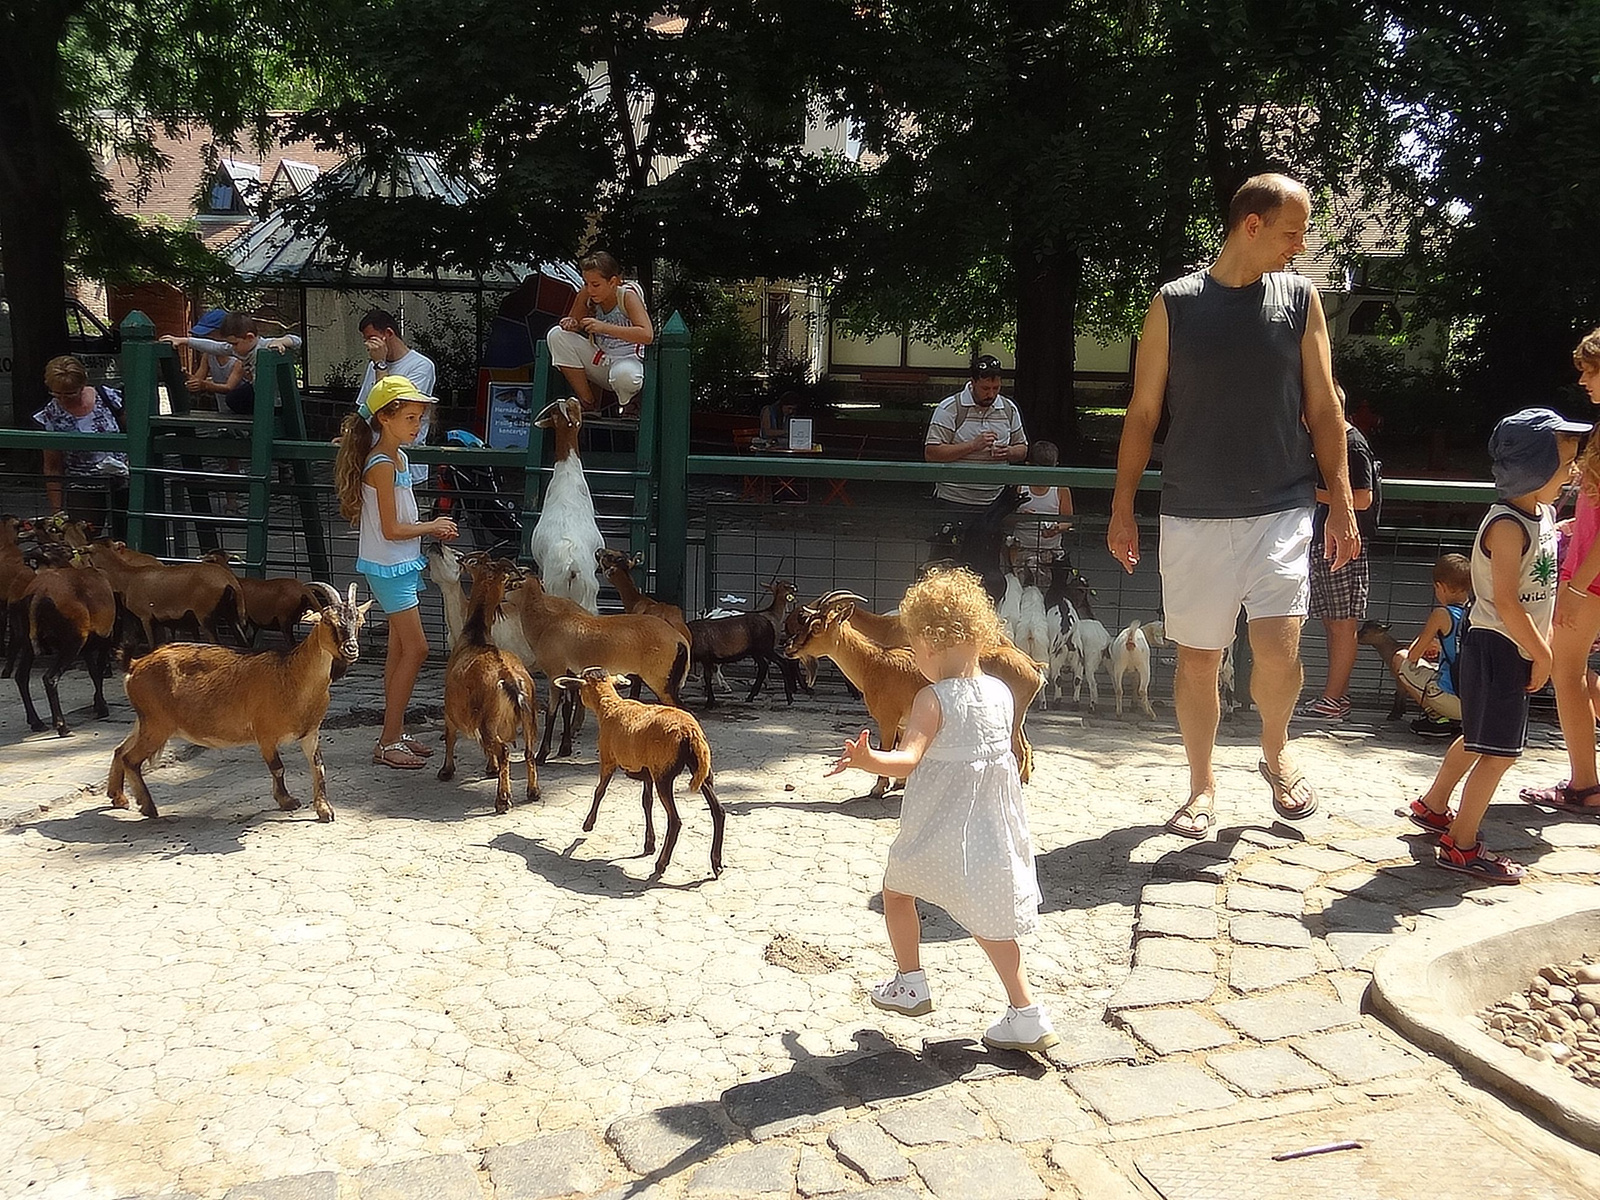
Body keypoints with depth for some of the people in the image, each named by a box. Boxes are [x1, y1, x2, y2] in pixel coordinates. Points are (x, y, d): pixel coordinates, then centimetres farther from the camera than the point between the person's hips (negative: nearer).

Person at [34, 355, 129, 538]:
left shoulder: (107, 397, -5)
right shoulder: (50, 417, -4)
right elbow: (52, 468, 1)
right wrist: (58, 511, -1)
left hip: (123, 483, 1)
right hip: (82, 490, -1)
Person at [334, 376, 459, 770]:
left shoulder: (398, 457, 10)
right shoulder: (382, 465, -19)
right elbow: (391, 529, -20)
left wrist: (433, 529, 3)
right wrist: (432, 527, -7)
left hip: (401, 565, 10)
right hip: (388, 567, -10)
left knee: (400, 648, 12)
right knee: (415, 648, -9)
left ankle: (395, 733, 20)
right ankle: (388, 742, -2)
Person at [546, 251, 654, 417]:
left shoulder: (627, 296, -17)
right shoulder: (587, 296, -4)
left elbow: (647, 335, -29)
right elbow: (574, 322, 10)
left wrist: (604, 327, -34)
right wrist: (571, 325, -17)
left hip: (628, 361, -6)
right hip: (599, 363, 6)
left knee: (624, 375, -42)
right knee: (557, 335, -12)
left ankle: (628, 401, 1)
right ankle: (588, 403, -7)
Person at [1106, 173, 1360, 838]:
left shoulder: (1300, 298, 5)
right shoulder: (1173, 304, 0)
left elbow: (1323, 407, 8)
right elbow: (1142, 413, 4)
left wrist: (1341, 503, 3)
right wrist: (1123, 508, 2)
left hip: (1280, 510, 0)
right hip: (1192, 516, 0)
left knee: (1278, 647, -12)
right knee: (1197, 657, 6)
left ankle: (1275, 754, 18)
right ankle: (1202, 784, 25)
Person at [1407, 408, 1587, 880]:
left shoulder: (1543, 513, 8)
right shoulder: (1508, 526, -21)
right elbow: (1505, 601, -23)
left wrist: (1544, 643, 13)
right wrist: (1542, 654, -16)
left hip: (1518, 648, 10)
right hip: (1496, 647, -10)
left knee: (1479, 739, 20)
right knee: (1500, 749, -6)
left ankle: (1432, 806, 36)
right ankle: (1460, 845, 2)